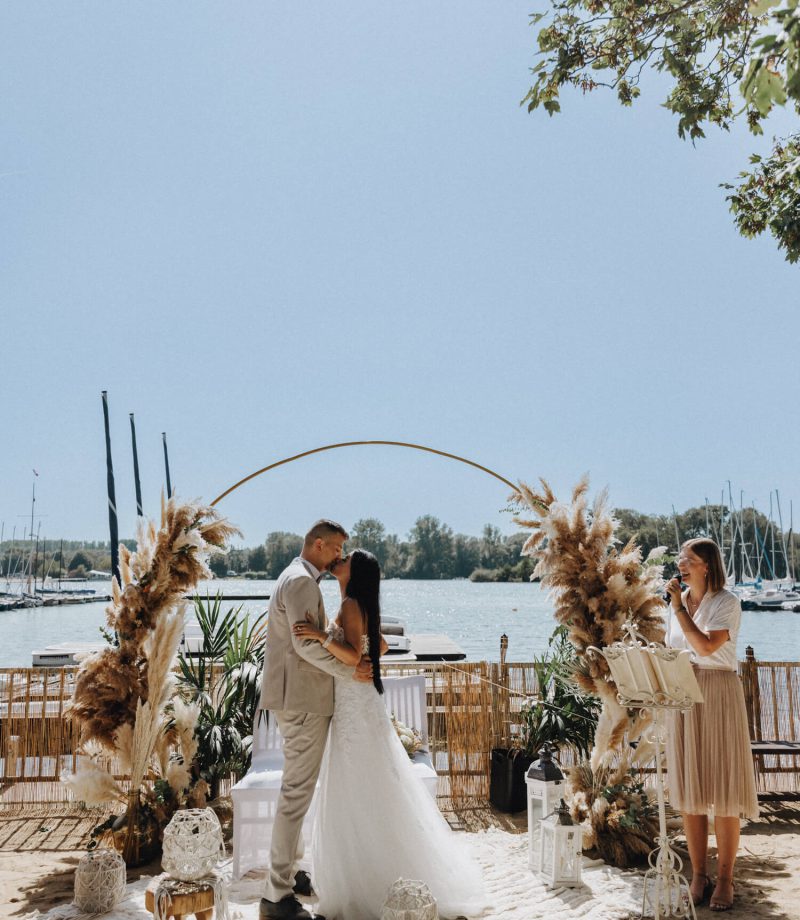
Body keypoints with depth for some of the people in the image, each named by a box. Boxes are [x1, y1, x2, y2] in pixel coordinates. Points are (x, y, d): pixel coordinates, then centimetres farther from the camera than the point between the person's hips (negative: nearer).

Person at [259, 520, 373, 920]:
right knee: (297, 791, -6)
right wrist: (349, 672, -18)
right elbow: (306, 643, -25)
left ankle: (287, 871, 30)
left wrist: (347, 659, 9)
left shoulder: (298, 578, 17)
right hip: (303, 699, -11)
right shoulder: (301, 581, -16)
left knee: (296, 788, 19)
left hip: (297, 697, 11)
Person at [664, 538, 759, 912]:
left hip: (719, 695, -5)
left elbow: (706, 646, -20)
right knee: (688, 790, 8)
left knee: (723, 790, 1)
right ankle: (698, 873, 18)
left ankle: (724, 878, 11)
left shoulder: (727, 603, -7)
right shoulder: (679, 602, 11)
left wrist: (679, 608, -16)